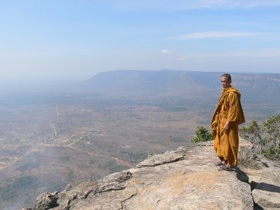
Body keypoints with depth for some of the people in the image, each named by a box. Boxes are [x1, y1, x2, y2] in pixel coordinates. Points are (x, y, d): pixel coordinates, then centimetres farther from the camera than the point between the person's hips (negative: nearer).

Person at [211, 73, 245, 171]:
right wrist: (218, 121, 17)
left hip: (228, 122, -9)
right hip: (222, 121, 9)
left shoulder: (232, 93, -18)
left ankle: (230, 164, 7)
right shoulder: (225, 92, 10)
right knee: (221, 141, 16)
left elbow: (233, 110, -21)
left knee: (228, 142, -3)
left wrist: (227, 123, -22)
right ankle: (224, 160, 28)